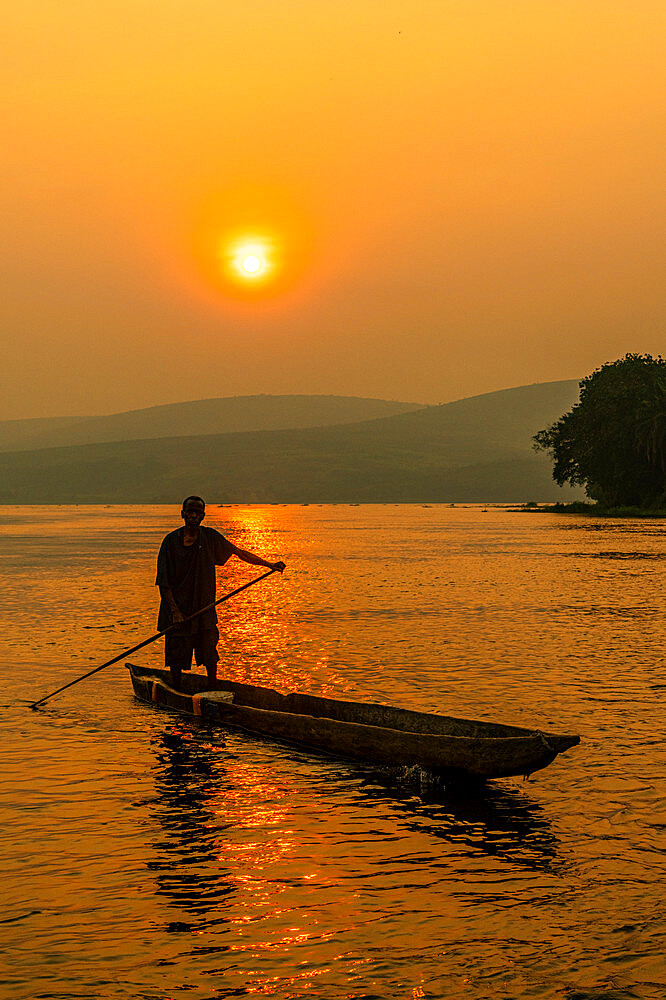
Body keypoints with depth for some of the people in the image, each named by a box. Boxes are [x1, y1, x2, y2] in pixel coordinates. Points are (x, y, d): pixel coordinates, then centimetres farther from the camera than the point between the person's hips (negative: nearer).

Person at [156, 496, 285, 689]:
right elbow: (163, 582, -6)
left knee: (210, 656, 2)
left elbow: (238, 552, 8)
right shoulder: (172, 540, -7)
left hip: (205, 607, 2)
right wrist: (174, 611, -14)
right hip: (178, 606, -2)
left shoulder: (210, 537, 1)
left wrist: (269, 564, 4)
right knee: (176, 657, 4)